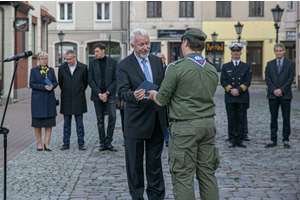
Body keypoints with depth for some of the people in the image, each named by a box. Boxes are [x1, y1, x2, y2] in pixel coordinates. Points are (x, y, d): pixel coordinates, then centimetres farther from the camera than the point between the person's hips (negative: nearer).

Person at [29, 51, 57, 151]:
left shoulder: (51, 70, 11)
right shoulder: (34, 70, 2)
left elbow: (55, 82, 10)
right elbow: (31, 84, -5)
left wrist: (52, 86, -13)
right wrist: (44, 87, -16)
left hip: (50, 99, 3)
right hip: (38, 99, -3)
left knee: (49, 122, 0)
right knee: (38, 123, 1)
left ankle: (47, 143, 6)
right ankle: (39, 144, 10)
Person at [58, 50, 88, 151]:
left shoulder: (83, 67, -2)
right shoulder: (62, 68, 3)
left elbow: (85, 82, 8)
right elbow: (60, 82, 14)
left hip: (78, 99, -1)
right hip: (66, 100, 2)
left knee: (79, 123, 2)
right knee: (66, 124, 6)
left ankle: (81, 143, 8)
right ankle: (66, 143, 13)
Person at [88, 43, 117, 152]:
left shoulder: (112, 62, 3)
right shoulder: (92, 63, 7)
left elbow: (115, 80, 0)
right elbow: (90, 80, 3)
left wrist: (107, 93, -9)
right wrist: (99, 93, -8)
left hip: (110, 95, -1)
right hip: (97, 95, 2)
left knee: (112, 117, -11)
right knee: (100, 120, 5)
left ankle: (108, 142, -2)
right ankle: (102, 143, 11)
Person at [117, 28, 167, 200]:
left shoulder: (157, 61, 9)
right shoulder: (124, 65, -7)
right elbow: (123, 91, -16)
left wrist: (167, 115, 5)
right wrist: (134, 96, -38)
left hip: (157, 120, 4)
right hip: (136, 121, -4)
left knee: (155, 161, 13)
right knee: (135, 163, 6)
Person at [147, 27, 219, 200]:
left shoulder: (176, 67, -11)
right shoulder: (212, 70, 8)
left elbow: (161, 101, -7)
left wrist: (153, 94, 15)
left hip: (185, 127, -6)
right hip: (208, 123, 6)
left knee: (183, 175, -1)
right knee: (207, 172, 13)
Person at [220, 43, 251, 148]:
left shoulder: (246, 67, 10)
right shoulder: (225, 66, 10)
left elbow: (248, 81, 0)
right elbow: (223, 81, 3)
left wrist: (238, 90, -13)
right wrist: (231, 90, -12)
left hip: (242, 97, 0)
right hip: (229, 97, 0)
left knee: (241, 119, 2)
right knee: (231, 119, 0)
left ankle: (240, 140, 8)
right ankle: (232, 140, 6)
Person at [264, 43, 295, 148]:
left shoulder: (290, 63, 4)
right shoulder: (270, 64, 11)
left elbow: (290, 78, -3)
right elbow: (267, 79, 4)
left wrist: (281, 90, -12)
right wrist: (274, 90, -9)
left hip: (285, 95, -2)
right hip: (272, 95, 2)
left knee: (286, 118, 0)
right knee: (273, 118, 4)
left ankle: (286, 140, 7)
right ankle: (273, 140, 9)